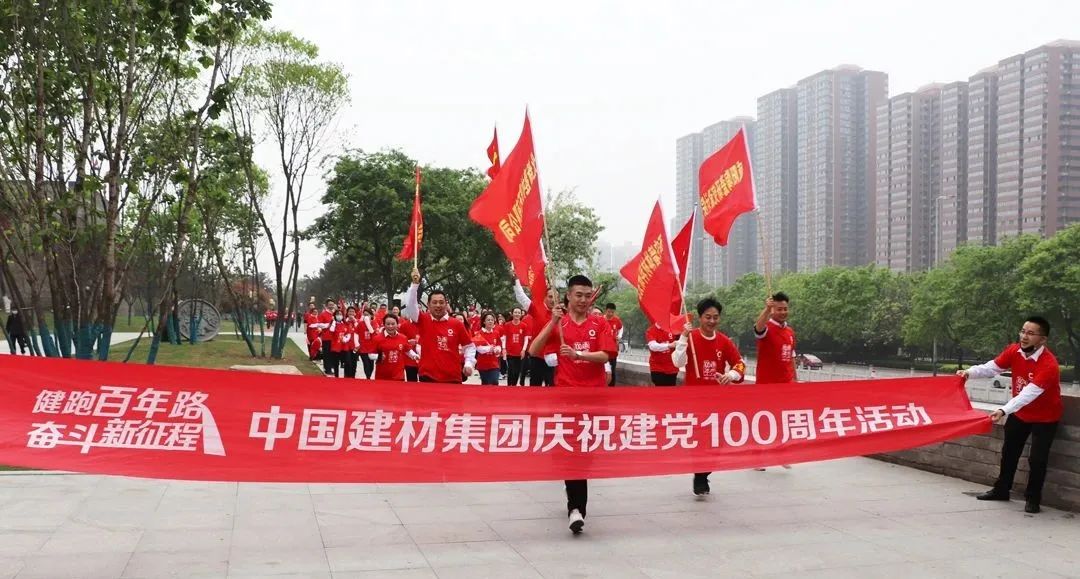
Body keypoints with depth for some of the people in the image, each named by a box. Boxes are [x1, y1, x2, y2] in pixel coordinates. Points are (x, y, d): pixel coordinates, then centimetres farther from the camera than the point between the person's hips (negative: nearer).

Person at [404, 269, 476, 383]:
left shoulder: (457, 323, 4)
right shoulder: (423, 320, 3)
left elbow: (469, 346, 11)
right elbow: (410, 306, -13)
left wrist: (469, 363, -3)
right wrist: (415, 284, -21)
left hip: (453, 378, 1)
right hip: (428, 377, -1)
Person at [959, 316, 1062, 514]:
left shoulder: (1049, 365, -34)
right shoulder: (1013, 351, -15)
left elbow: (1029, 394, -42)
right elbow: (991, 368, -11)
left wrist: (1003, 410, -52)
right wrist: (970, 372, -31)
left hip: (1044, 417, -6)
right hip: (1019, 413, 6)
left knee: (1037, 459, -7)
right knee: (1009, 452, 16)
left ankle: (1032, 499, 13)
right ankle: (1001, 490, 32)